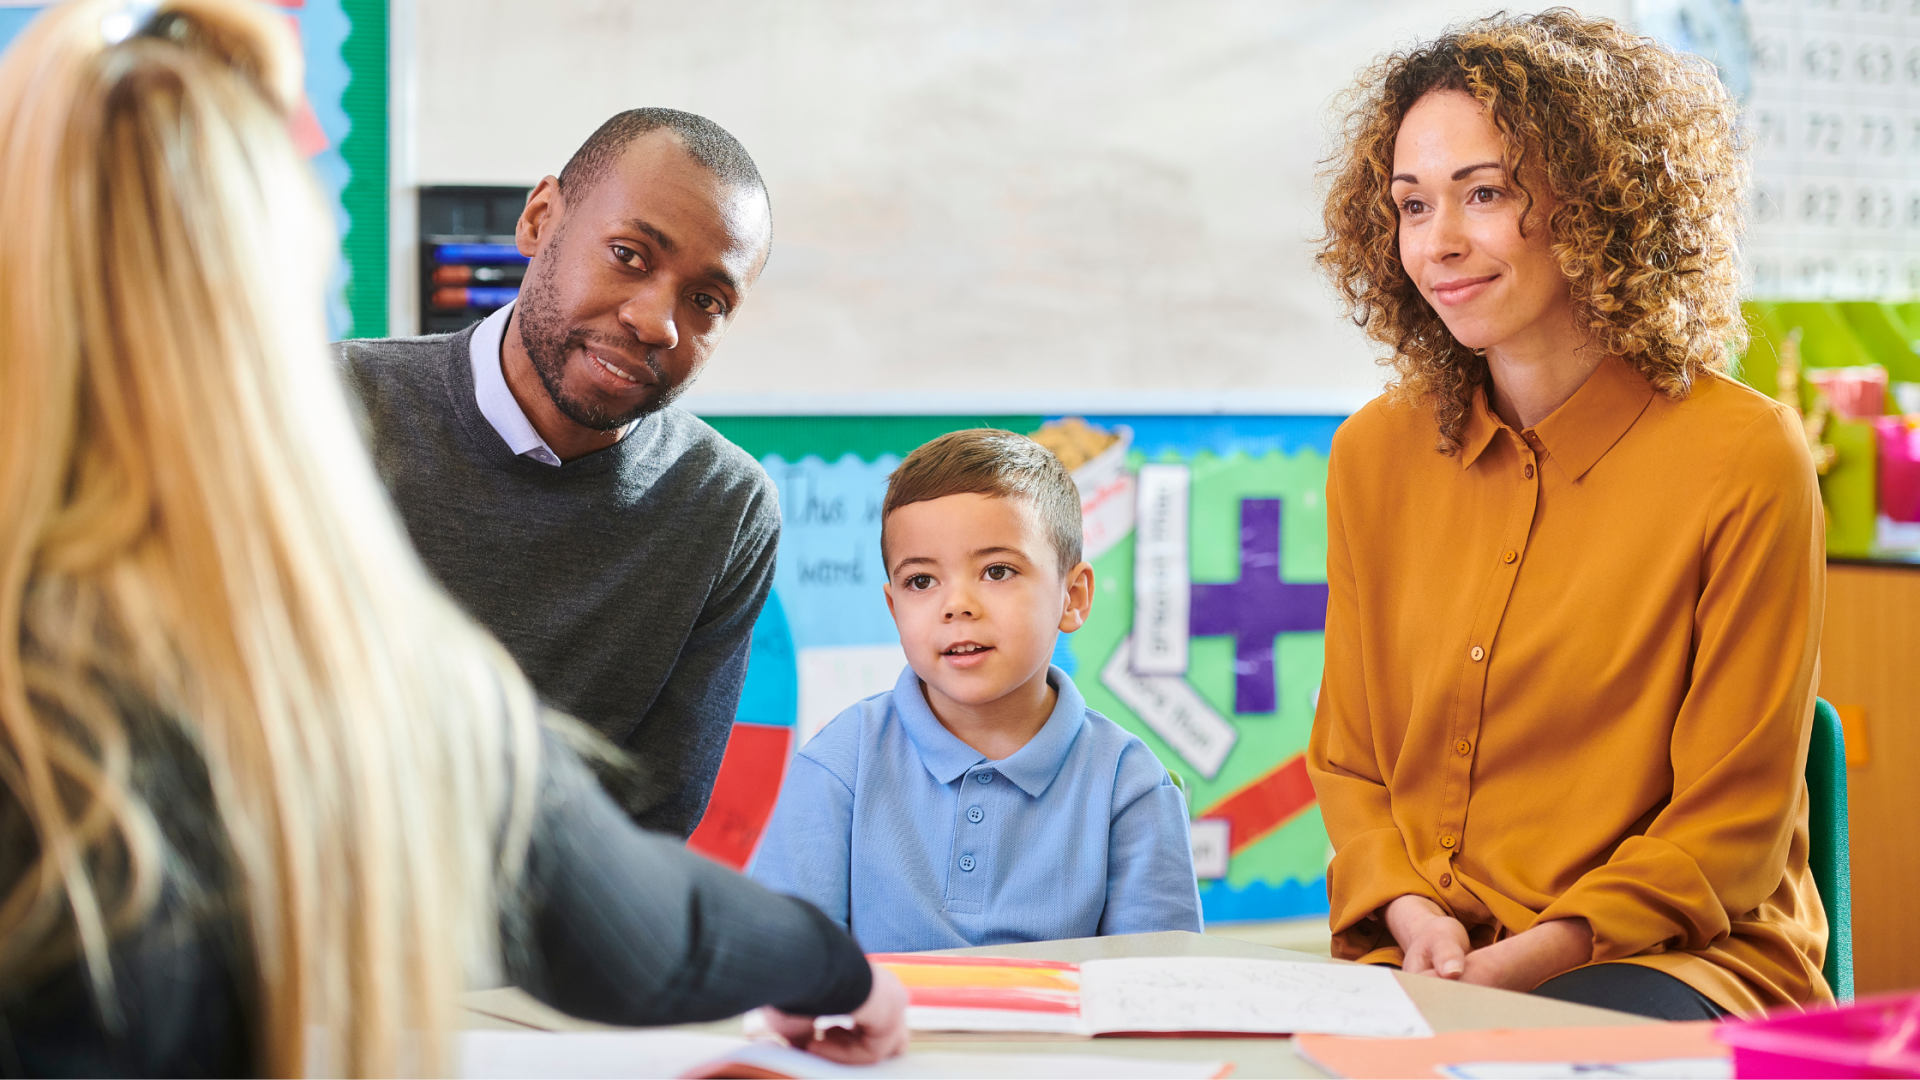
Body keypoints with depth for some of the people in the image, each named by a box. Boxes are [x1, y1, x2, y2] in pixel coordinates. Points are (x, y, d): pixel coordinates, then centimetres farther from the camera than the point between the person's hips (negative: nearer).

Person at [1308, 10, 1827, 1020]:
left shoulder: (1743, 456, -7)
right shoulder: (1375, 454, 9)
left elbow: (1732, 824, -5)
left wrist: (1530, 957, -17)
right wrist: (1411, 914, -6)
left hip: (1677, 960, -5)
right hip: (1422, 957, 5)